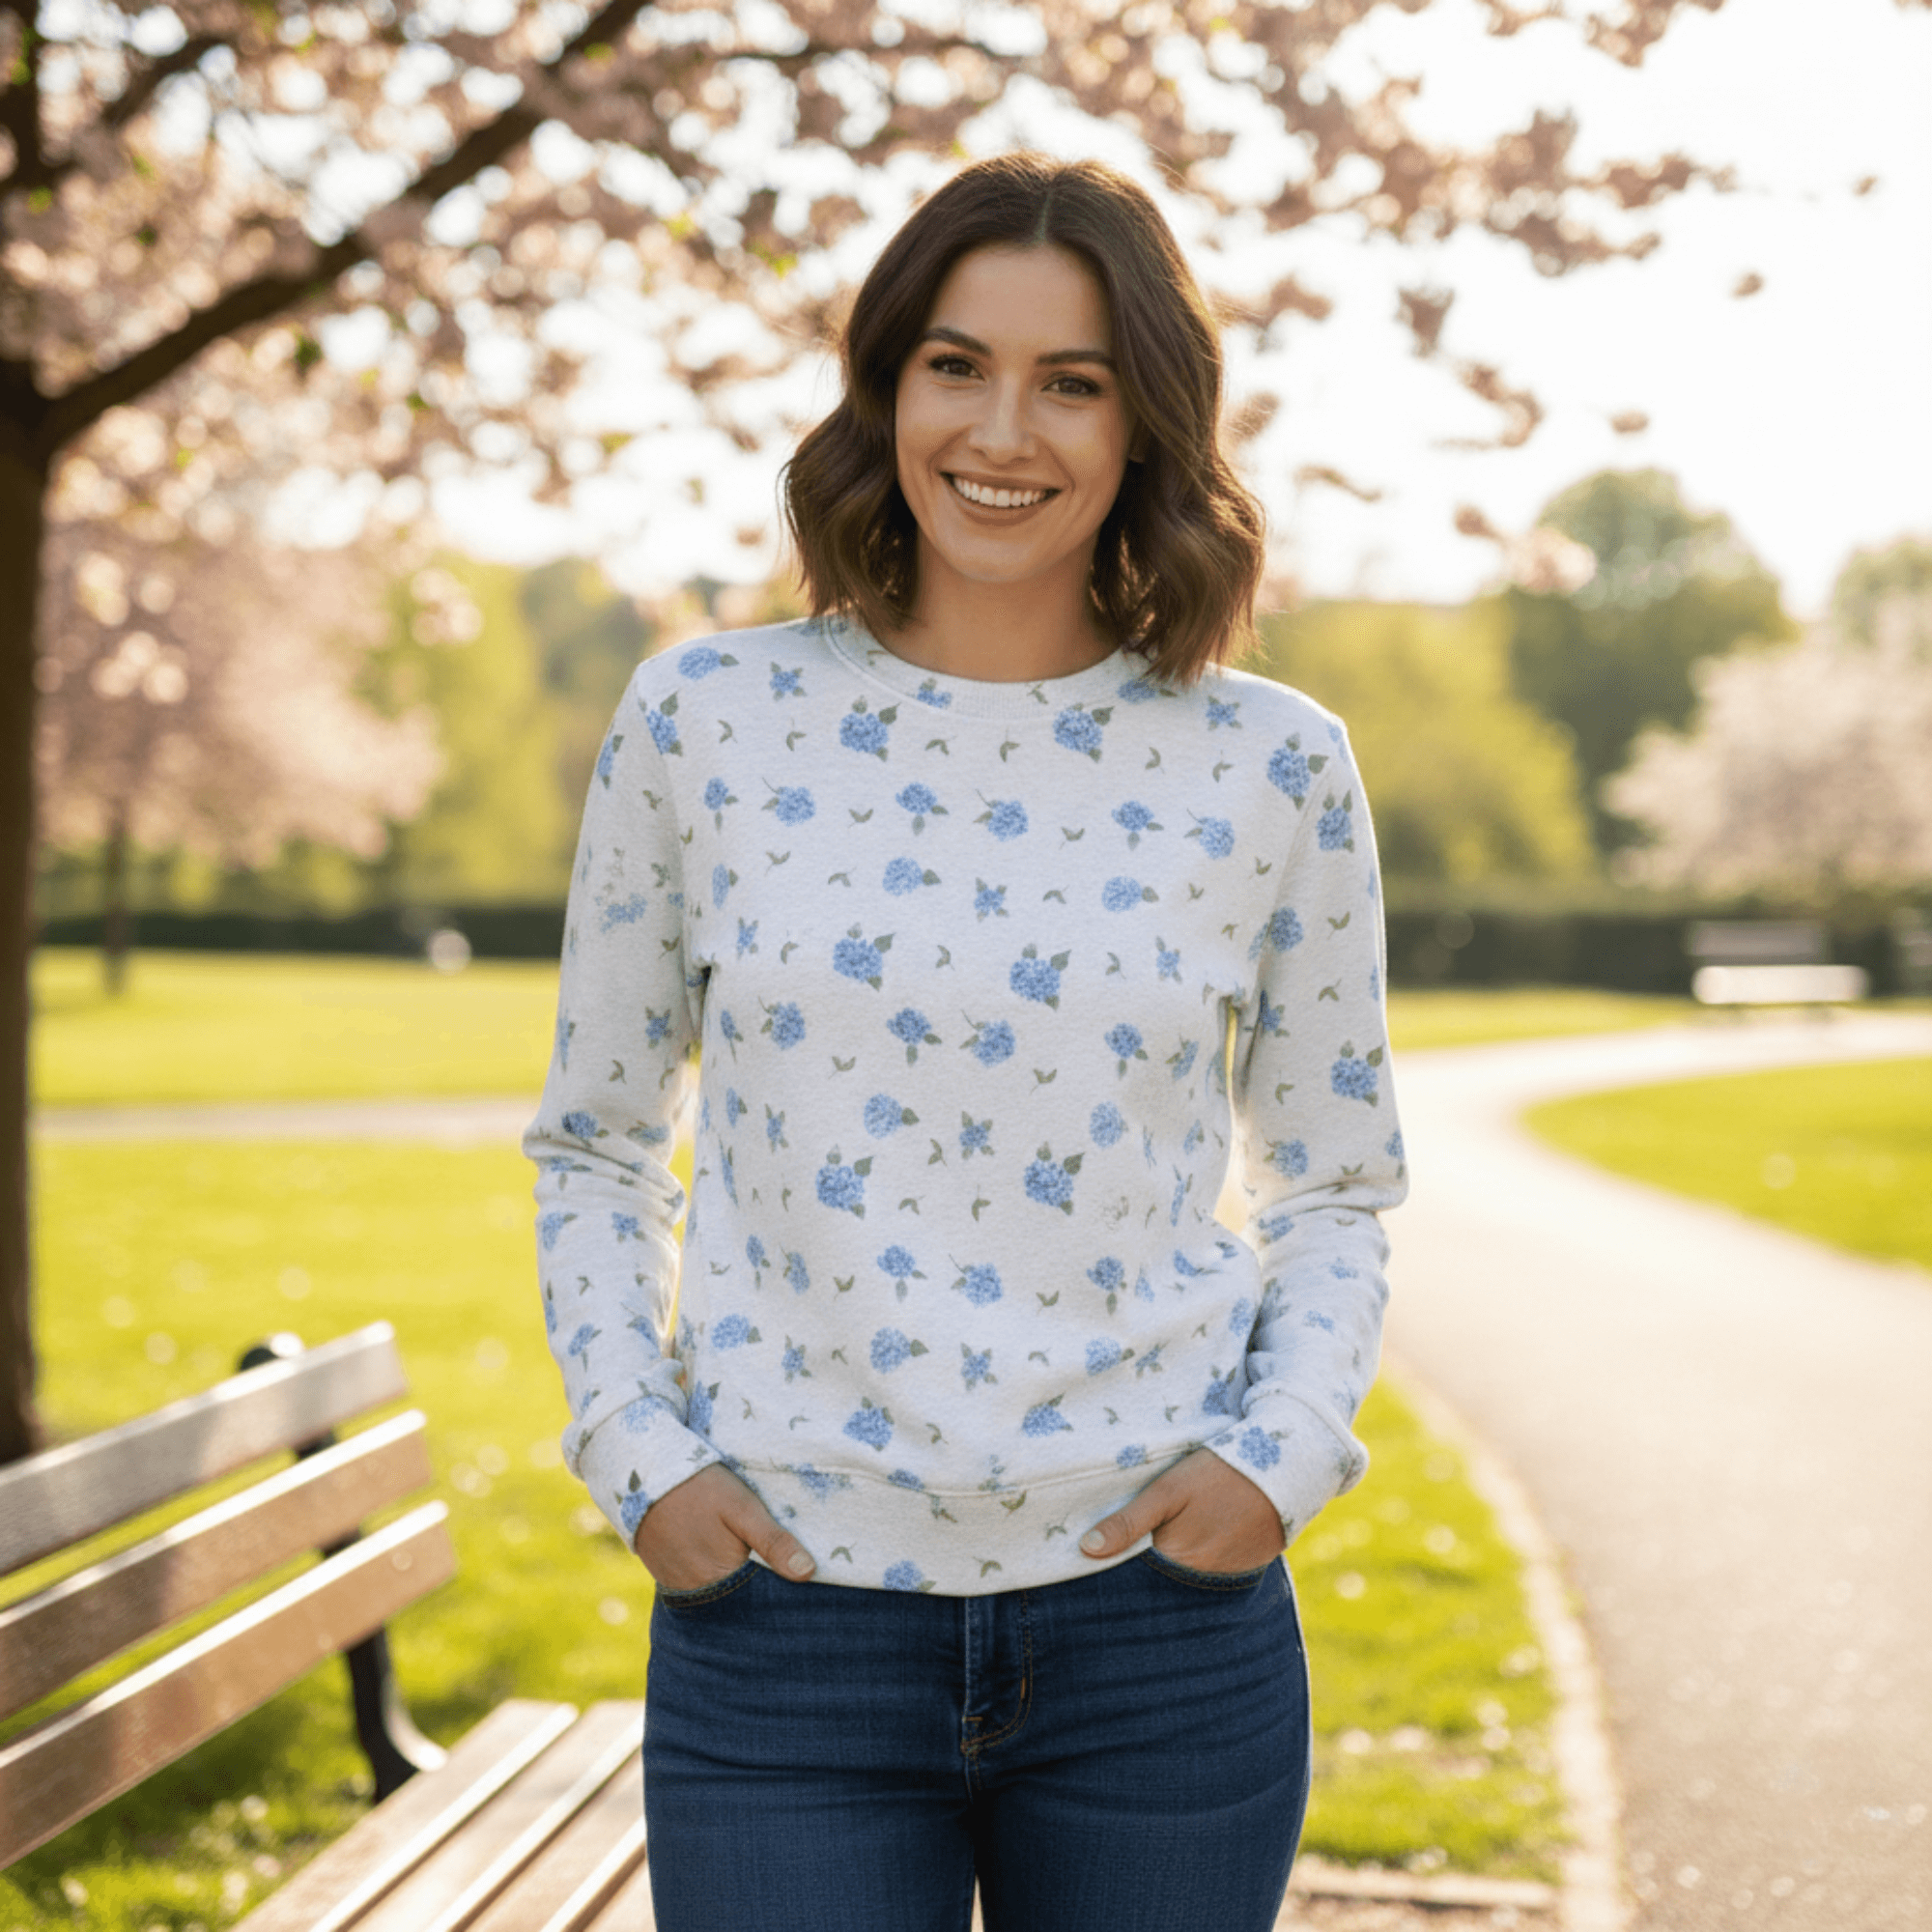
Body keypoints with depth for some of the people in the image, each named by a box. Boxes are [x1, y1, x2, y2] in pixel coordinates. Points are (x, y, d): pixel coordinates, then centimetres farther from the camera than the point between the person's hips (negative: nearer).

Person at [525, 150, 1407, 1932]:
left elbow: (1335, 1186, 11)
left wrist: (1286, 1450, -5)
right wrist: (634, 1449, -3)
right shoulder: (705, 720, 0)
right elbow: (594, 1144, 10)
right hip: (786, 1620, 0)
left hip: (1160, 1627, 1)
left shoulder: (1271, 768, 1)